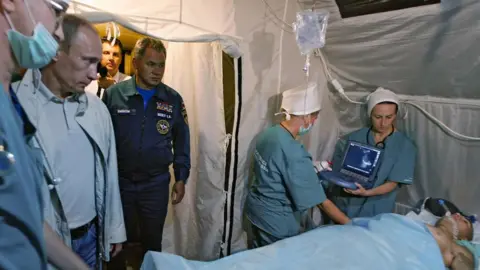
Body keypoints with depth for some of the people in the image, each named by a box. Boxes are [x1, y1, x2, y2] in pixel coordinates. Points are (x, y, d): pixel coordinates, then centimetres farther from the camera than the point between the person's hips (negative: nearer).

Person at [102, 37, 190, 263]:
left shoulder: (174, 99, -2)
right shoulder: (113, 94, -6)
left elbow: (181, 142, 3)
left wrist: (181, 178, 1)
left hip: (156, 184, 1)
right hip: (119, 181, 0)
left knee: (152, 243, 16)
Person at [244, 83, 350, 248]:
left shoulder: (268, 133, -6)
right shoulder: (294, 154, -30)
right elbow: (320, 201, -24)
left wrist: (310, 170, 11)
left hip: (256, 208, 7)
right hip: (276, 222, -7)